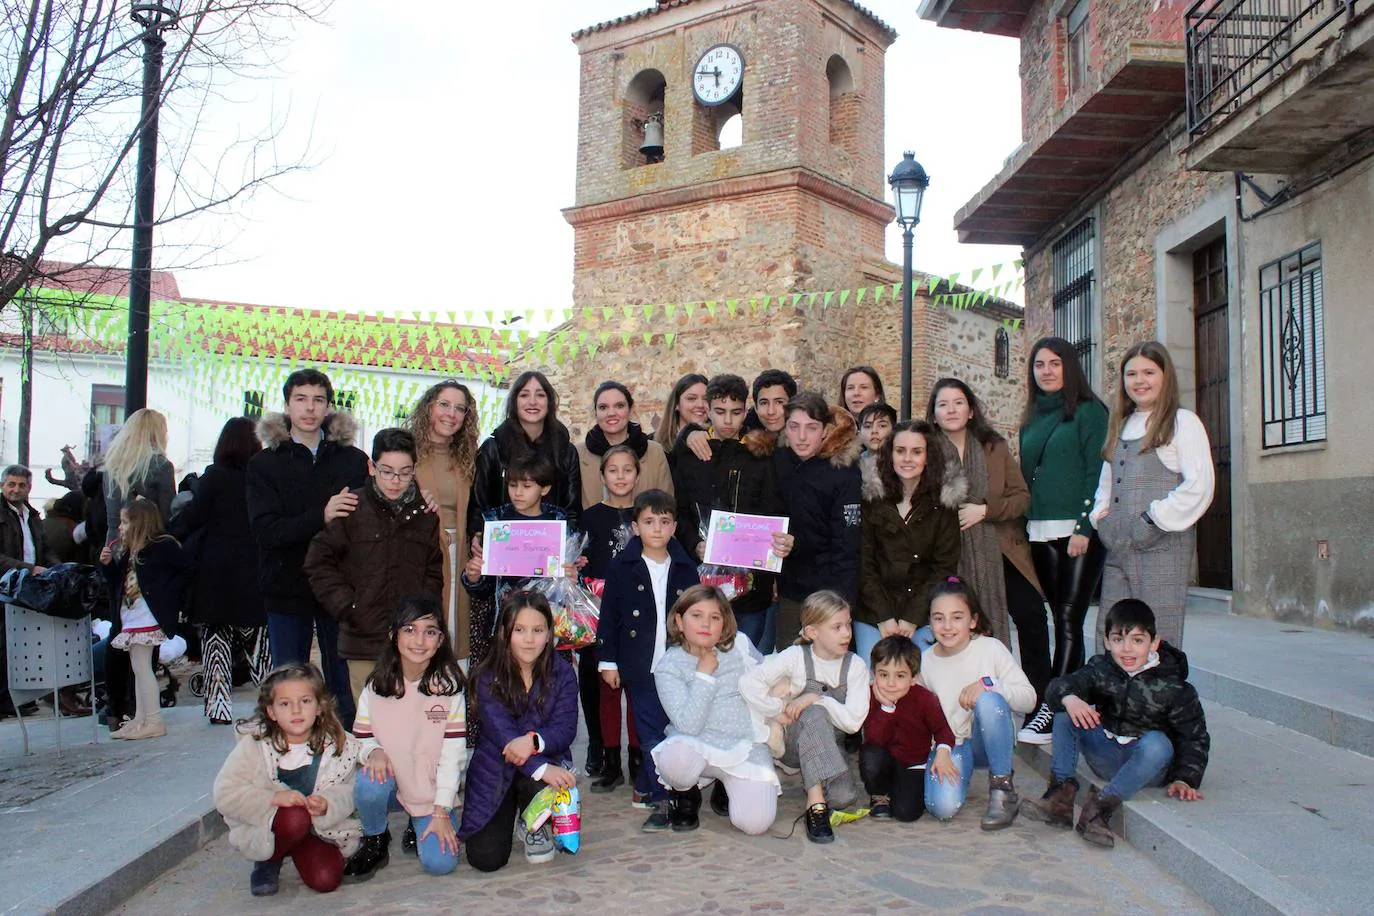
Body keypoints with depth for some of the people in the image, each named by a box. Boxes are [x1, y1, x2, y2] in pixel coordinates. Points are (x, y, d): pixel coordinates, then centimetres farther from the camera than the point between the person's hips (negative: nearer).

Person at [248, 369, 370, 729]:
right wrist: (320, 516, -24)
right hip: (287, 588, 0)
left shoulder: (354, 459, 5)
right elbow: (265, 529, -9)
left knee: (344, 685, 6)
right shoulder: (265, 463, 3)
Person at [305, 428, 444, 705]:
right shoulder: (352, 510, 0)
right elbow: (318, 563, 1)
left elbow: (436, 569, 10)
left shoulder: (426, 514, 7)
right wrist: (347, 607, -6)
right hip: (364, 641, -1)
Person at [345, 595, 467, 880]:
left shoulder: (448, 684, -11)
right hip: (392, 783, 1)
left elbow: (453, 752, -12)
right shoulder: (377, 684, -5)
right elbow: (362, 738, -1)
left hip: (433, 789, -1)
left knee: (439, 862, -19)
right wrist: (373, 751, -26)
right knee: (369, 783, -33)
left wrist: (442, 812, -15)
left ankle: (421, 824, 16)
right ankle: (375, 841, -1)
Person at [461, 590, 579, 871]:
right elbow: (501, 733, -24)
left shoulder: (562, 674, -9)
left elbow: (565, 729, -15)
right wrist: (541, 769, -38)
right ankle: (509, 814, 25)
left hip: (547, 761, 1)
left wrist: (534, 741, -37)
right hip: (495, 770, 0)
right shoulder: (488, 677, -14)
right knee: (486, 859, -10)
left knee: (543, 790, -34)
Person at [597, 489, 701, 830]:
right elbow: (608, 616, 0)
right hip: (640, 667, -2)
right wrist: (607, 661, -2)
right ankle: (662, 799, 6)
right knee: (652, 734, -1)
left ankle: (647, 785, 27)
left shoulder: (686, 568, 4)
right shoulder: (622, 567, -2)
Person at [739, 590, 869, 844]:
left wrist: (817, 699, -22)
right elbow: (748, 683, -19)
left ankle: (812, 783, 8)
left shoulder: (855, 666, -5)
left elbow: (853, 721, -14)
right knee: (814, 715, -36)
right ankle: (816, 804, -35)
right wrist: (779, 713, -18)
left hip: (827, 746, 2)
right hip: (791, 743, -2)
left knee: (844, 796, -28)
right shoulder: (795, 657, -11)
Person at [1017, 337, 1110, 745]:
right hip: (1040, 534, 6)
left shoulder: (1088, 411, 0)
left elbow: (1096, 472, -8)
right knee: (1061, 620, 7)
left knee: (1069, 620, -7)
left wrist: (1085, 527, -17)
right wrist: (1022, 526, 11)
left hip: (1079, 531, -6)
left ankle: (1049, 711, -10)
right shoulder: (1031, 419, 17)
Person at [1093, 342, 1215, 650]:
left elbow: (1199, 485, -11)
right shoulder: (1120, 426, 21)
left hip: (1163, 547, -6)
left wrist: (1153, 520, -12)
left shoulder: (1182, 422, -1)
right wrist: (1100, 516, 10)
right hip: (1117, 549, 7)